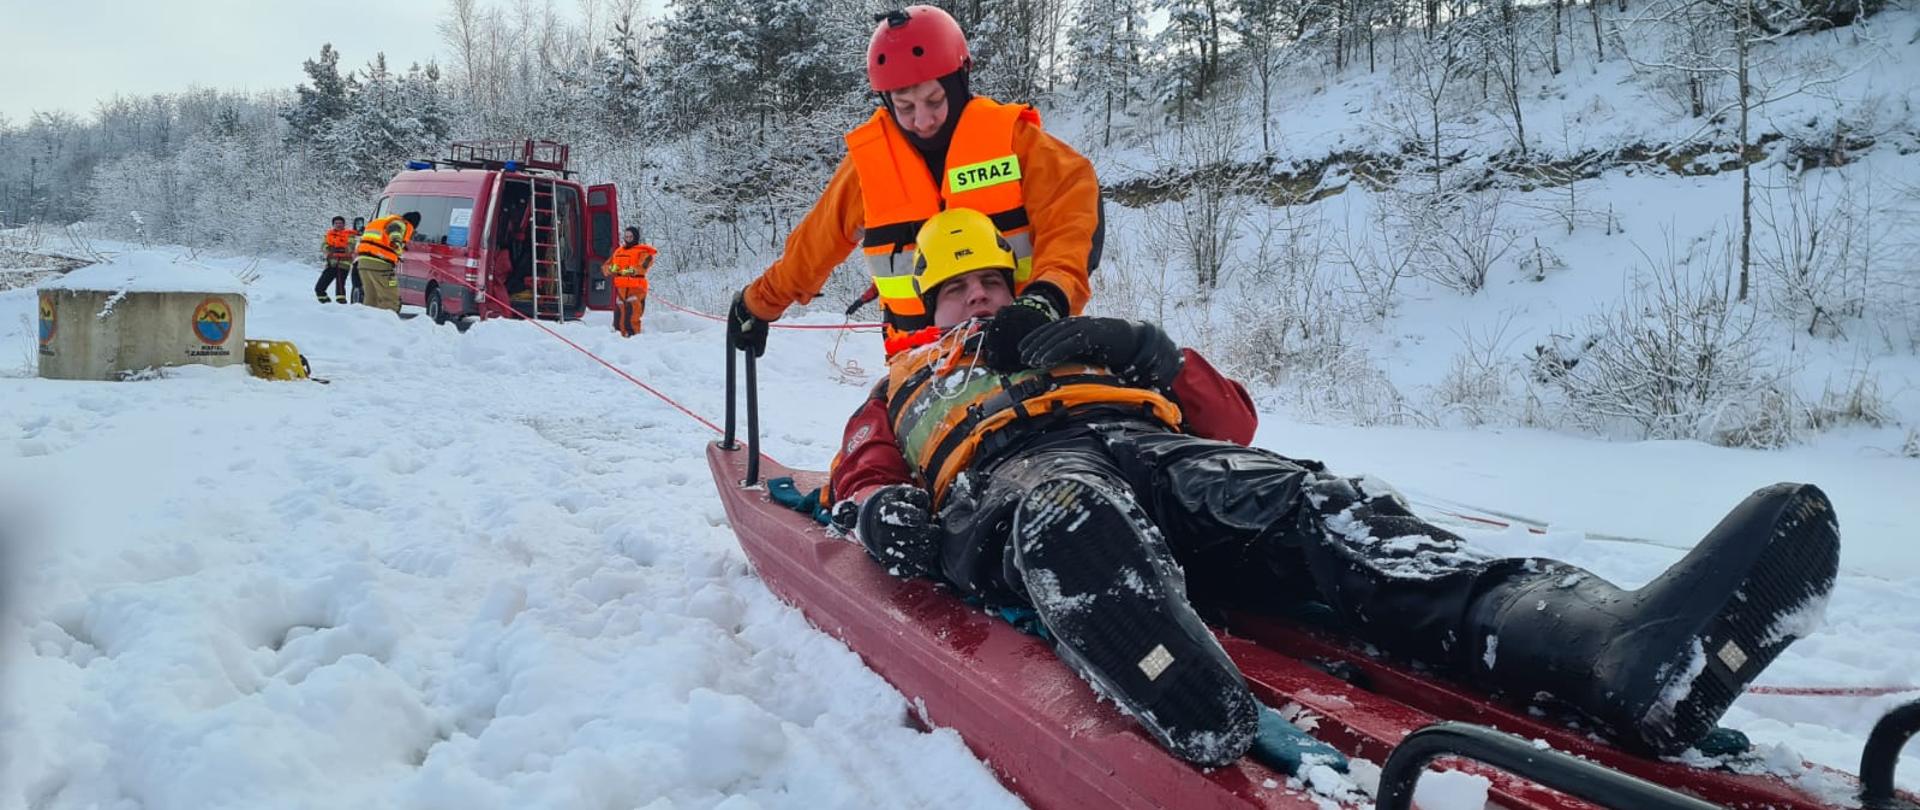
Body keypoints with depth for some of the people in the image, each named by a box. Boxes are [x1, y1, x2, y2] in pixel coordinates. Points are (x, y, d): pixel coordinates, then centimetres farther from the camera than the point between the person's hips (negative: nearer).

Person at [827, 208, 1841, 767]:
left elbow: (1230, 420, 27)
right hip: (1014, 481, -2)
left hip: (1157, 454, 3)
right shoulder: (910, 383, 39)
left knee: (1324, 507, -30)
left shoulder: (1081, 341, 40)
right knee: (1077, 522, -43)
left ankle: (1619, 651, -57)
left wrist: (1159, 359, 5)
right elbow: (858, 476, 19)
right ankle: (1216, 738, -76)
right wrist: (881, 512, -7)